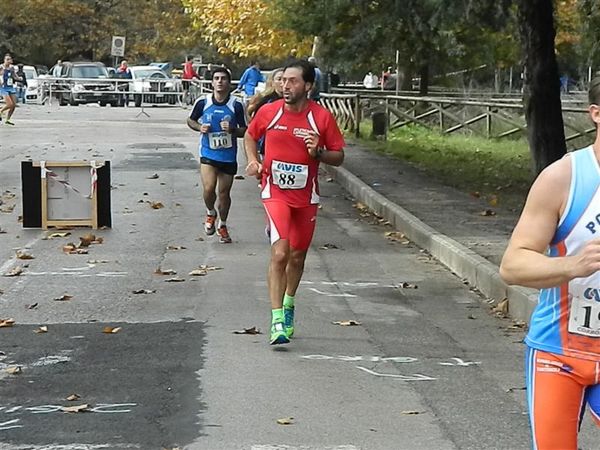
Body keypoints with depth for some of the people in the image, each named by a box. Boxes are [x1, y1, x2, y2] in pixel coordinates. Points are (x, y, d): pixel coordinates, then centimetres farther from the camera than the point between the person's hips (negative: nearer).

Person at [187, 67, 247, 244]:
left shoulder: (236, 105, -7)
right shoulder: (203, 102, -3)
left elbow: (245, 131, -1)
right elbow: (190, 120, 13)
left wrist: (232, 130, -20)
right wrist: (199, 127, -7)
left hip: (228, 156, 1)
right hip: (208, 154, 0)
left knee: (224, 193, 9)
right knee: (209, 189, -18)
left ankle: (222, 225, 34)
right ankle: (210, 213, 15)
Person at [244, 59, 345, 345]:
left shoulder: (322, 118, -7)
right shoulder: (269, 112, -5)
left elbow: (339, 157, 0)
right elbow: (250, 136, 15)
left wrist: (318, 153, -19)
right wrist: (253, 160, -1)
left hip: (306, 197, 2)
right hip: (275, 194, -2)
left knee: (297, 256, 15)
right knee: (280, 254, -17)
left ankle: (288, 304, 41)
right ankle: (277, 320, -16)